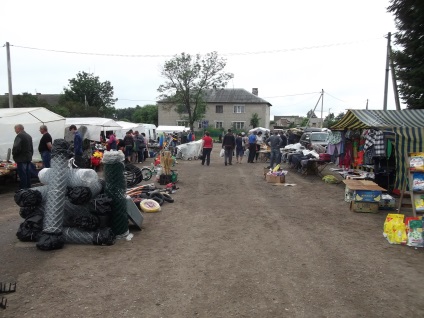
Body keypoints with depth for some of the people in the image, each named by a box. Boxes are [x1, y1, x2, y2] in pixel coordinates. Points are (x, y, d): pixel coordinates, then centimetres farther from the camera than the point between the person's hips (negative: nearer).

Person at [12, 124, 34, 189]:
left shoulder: (19, 136, -14)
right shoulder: (29, 136, 14)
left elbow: (16, 148, -23)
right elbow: (31, 148, 18)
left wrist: (13, 153, -5)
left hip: (21, 159, -9)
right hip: (28, 158, 9)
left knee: (22, 175, -5)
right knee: (28, 175, 13)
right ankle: (28, 188, 18)